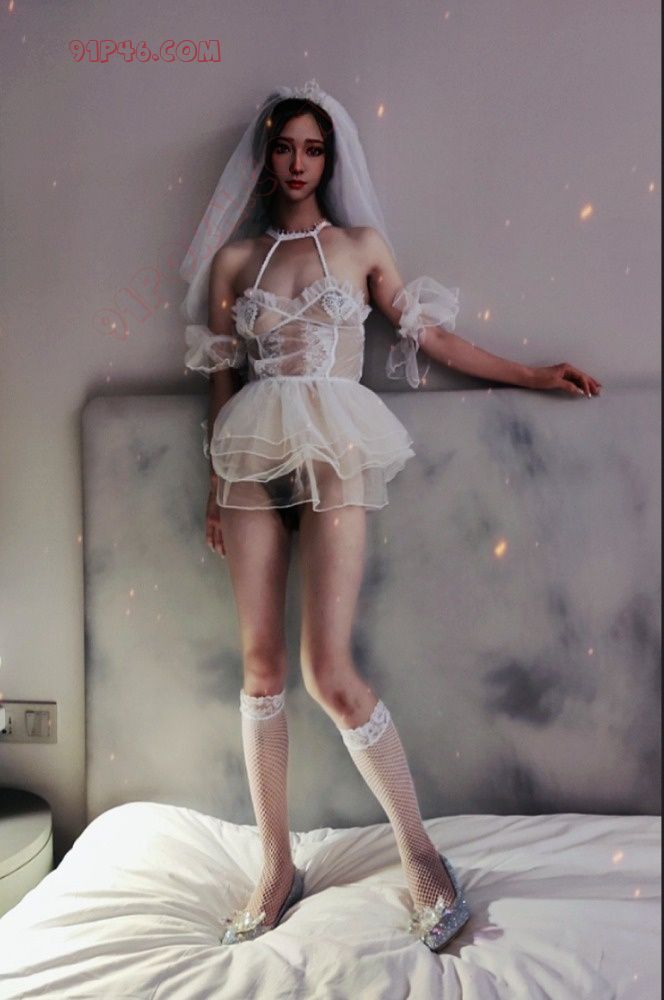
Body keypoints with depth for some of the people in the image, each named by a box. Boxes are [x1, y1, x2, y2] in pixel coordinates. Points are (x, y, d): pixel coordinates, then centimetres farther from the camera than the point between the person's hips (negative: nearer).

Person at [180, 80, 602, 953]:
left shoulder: (362, 244, 13)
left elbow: (430, 335, 15)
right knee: (260, 664, 2)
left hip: (333, 454, -2)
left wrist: (536, 375, 14)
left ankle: (421, 855, 7)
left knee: (329, 672, -12)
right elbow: (222, 380, 15)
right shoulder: (233, 258, 15)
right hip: (253, 455, 3)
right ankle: (278, 867, 17)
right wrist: (214, 489, 13)